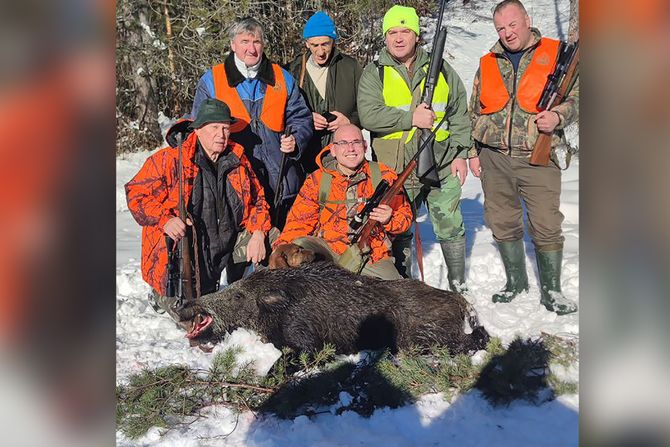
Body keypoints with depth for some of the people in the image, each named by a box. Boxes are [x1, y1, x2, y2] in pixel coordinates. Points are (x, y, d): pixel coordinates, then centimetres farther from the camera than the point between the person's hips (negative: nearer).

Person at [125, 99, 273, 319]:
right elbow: (137, 193, -9)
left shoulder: (238, 158, 4)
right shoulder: (169, 160, -12)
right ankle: (162, 294, 28)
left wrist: (258, 233, -7)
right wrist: (165, 220, -26)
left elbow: (257, 199, 11)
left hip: (229, 242, 5)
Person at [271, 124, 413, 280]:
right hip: (327, 248, 0)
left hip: (373, 257, 0)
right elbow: (300, 219, 4)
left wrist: (389, 219, -13)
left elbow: (405, 215, 11)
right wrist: (282, 247, -14)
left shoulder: (385, 176, 7)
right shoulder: (317, 179, 8)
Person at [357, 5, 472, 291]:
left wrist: (460, 154, 1)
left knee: (450, 229, 9)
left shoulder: (440, 69, 7)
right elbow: (368, 115, -13)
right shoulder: (374, 74, 1)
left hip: (442, 167, 1)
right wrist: (411, 119, -17)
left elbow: (460, 114, 9)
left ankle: (458, 286, 26)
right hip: (396, 171, -1)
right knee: (399, 233, 11)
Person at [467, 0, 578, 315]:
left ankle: (551, 290, 13)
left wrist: (558, 116, -14)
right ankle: (516, 282, 27)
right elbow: (474, 112, 18)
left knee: (546, 227, -2)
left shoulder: (556, 55, 5)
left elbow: (576, 96, 7)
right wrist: (473, 152, 12)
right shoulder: (487, 64, 14)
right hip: (494, 160, 3)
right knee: (503, 224, 10)